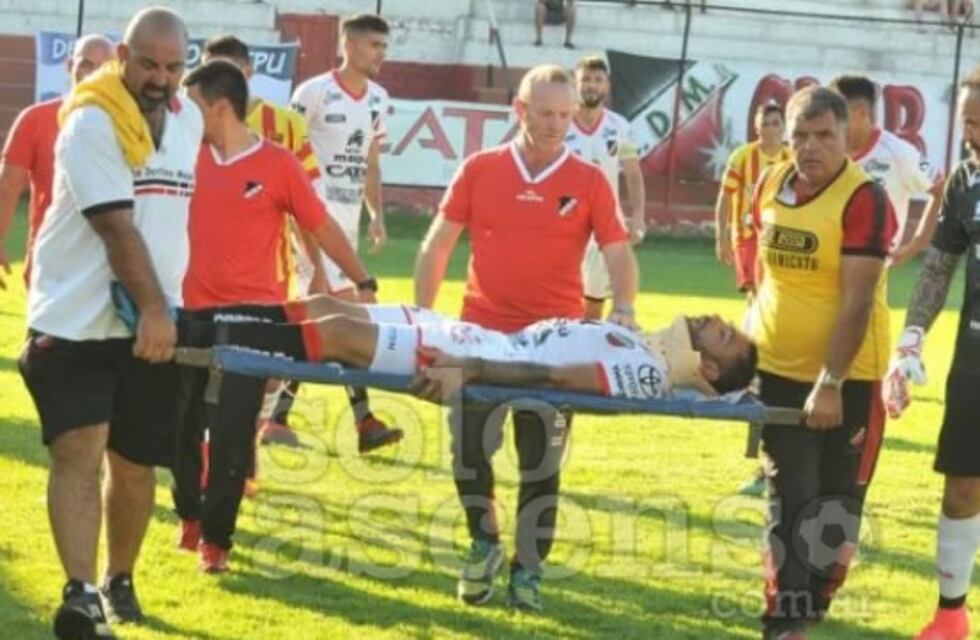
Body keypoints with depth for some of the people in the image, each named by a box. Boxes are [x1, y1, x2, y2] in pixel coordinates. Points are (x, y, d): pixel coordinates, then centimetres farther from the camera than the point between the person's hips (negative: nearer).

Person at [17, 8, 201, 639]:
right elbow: (117, 227, -20)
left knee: (136, 462, 10)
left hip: (152, 323, 6)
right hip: (75, 319, -6)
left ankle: (119, 581, 28)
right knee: (78, 450, -17)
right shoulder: (91, 123, -13)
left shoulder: (188, 119, 9)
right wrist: (153, 306, -25)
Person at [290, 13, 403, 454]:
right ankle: (364, 421, -12)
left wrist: (377, 215, 10)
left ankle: (278, 413, 14)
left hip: (350, 215, 8)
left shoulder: (378, 99, 10)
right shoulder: (315, 92, -11)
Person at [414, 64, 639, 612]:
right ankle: (484, 544, 22)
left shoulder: (589, 182, -1)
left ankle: (529, 568, 16)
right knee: (468, 446, -1)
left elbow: (619, 254, -4)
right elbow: (438, 246, 6)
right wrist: (421, 317, 0)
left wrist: (624, 310, -23)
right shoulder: (480, 170, 2)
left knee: (542, 462, 4)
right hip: (482, 334, 1)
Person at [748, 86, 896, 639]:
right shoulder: (771, 186, 3)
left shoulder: (865, 199, -18)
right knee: (789, 499, 5)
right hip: (778, 369, 5)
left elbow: (857, 302, -22)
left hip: (847, 377, -5)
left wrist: (829, 383, -25)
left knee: (836, 502, 3)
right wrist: (754, 337, 16)